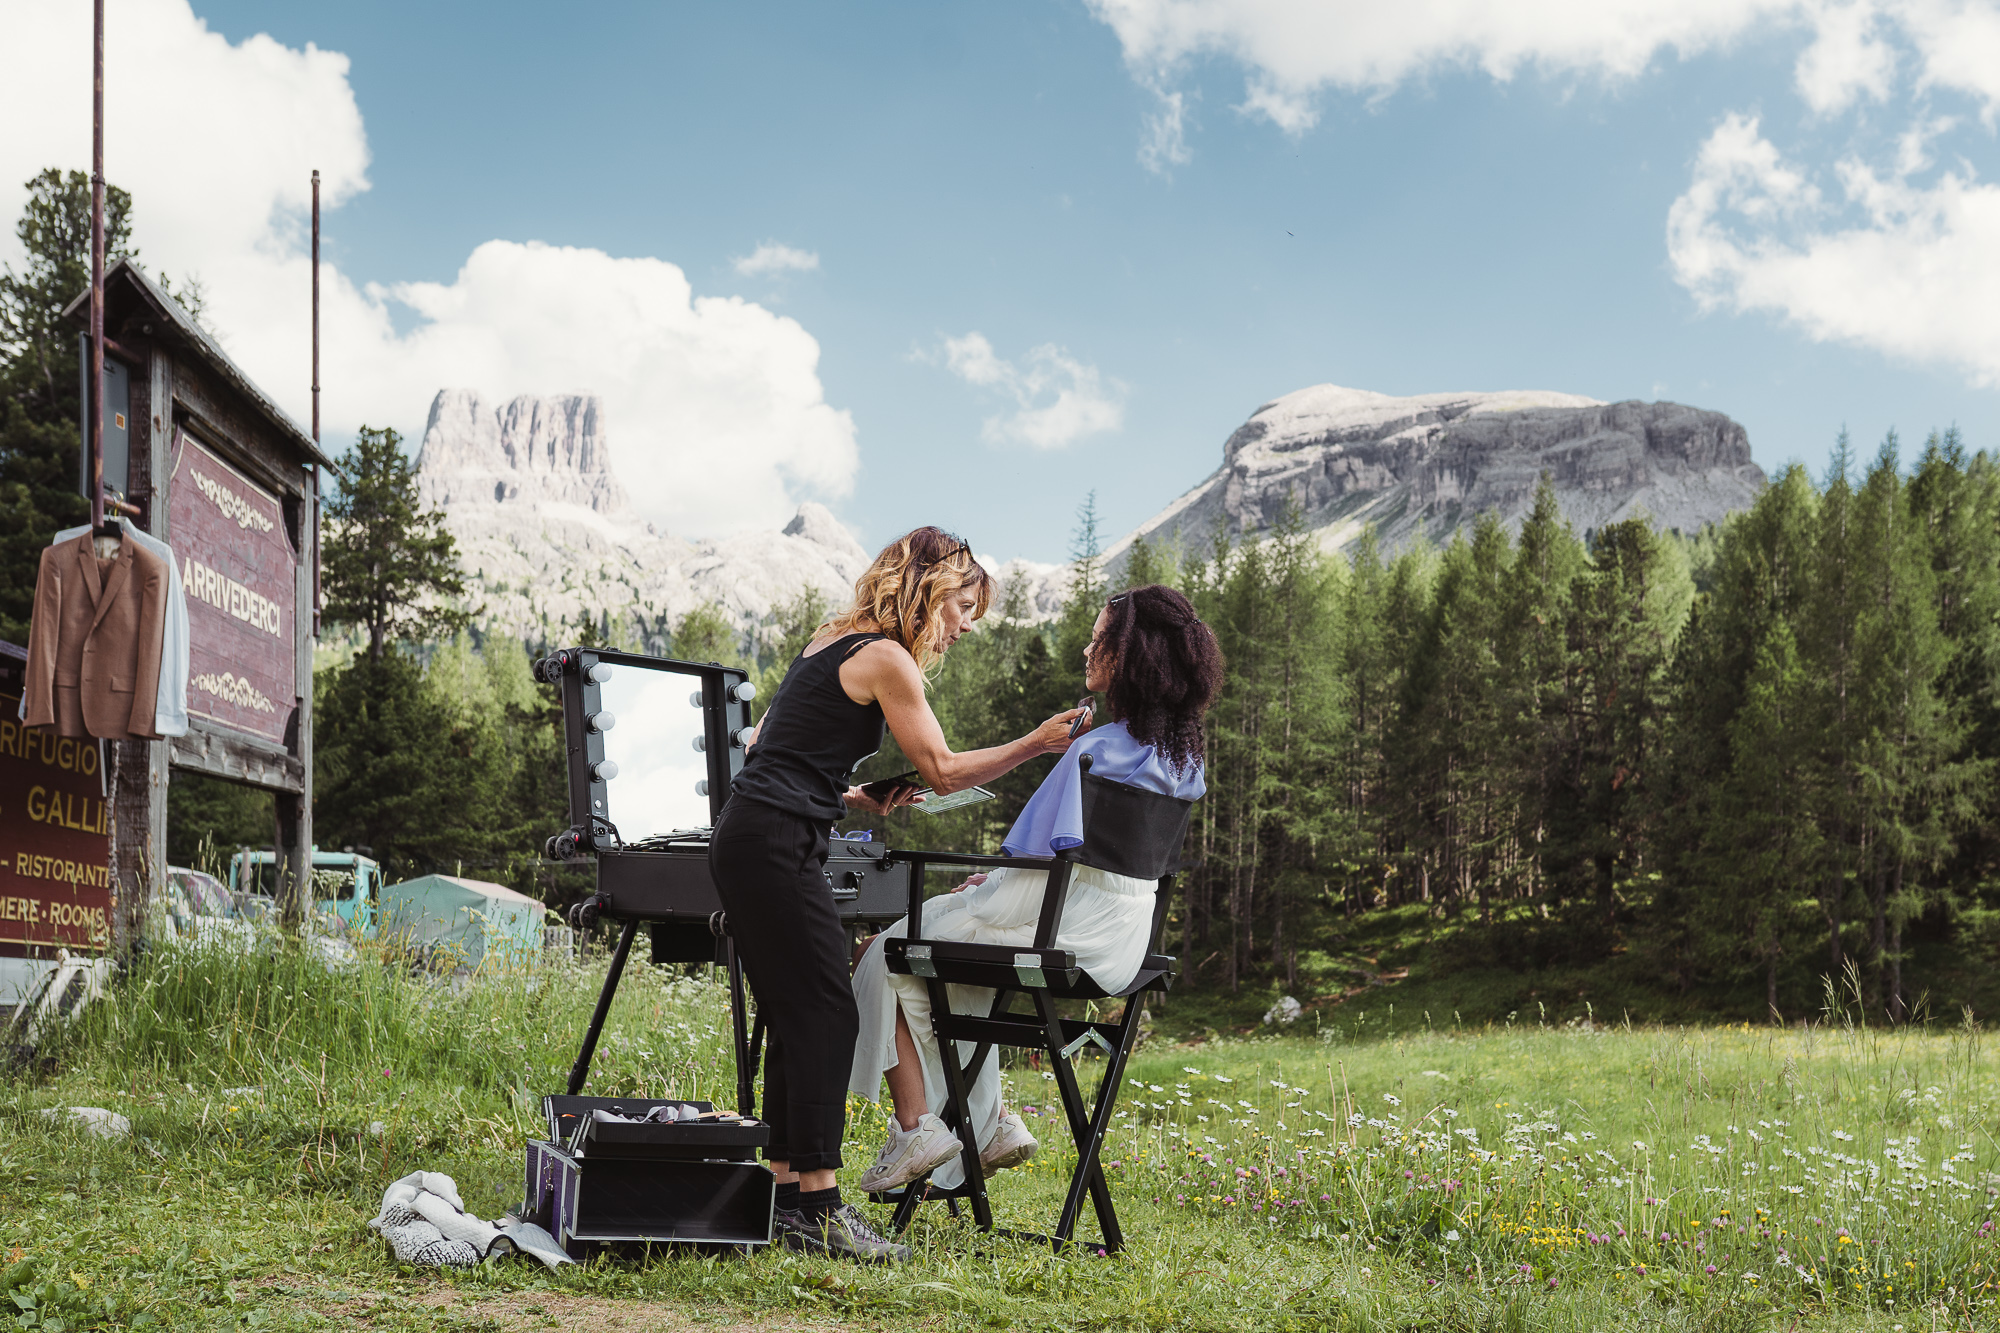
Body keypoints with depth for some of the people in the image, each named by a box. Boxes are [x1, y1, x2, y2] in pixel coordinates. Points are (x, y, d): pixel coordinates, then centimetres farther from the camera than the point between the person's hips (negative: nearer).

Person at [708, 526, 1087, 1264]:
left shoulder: (834, 644, 20)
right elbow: (944, 770, -6)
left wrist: (852, 799, 21)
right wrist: (1036, 743, -3)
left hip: (745, 842, 10)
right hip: (777, 846, -10)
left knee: (797, 1022, 11)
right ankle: (817, 1207, -10)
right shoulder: (884, 657, -9)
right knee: (825, 1017, -9)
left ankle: (786, 1195, 14)